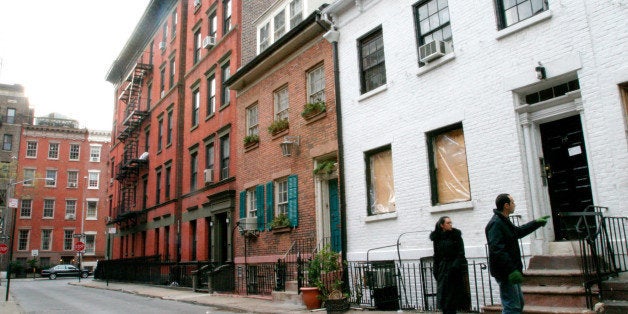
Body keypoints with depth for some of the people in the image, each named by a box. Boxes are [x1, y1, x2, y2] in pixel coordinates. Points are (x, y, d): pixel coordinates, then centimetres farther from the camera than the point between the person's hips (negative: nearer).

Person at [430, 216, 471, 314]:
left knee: (453, 294, -1)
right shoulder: (437, 238, 6)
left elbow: (461, 253, -7)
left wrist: (455, 266, -17)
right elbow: (436, 256, 8)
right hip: (443, 269, 3)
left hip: (455, 270, -3)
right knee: (444, 294, 3)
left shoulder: (456, 235, -2)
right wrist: (436, 271, 3)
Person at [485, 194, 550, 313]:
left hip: (510, 271, 11)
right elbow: (497, 250, -28)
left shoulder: (504, 221, 15)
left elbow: (519, 231, 34)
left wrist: (537, 222, 36)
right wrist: (511, 270, -30)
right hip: (505, 272, -11)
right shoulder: (495, 224, -20)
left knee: (519, 303, 19)